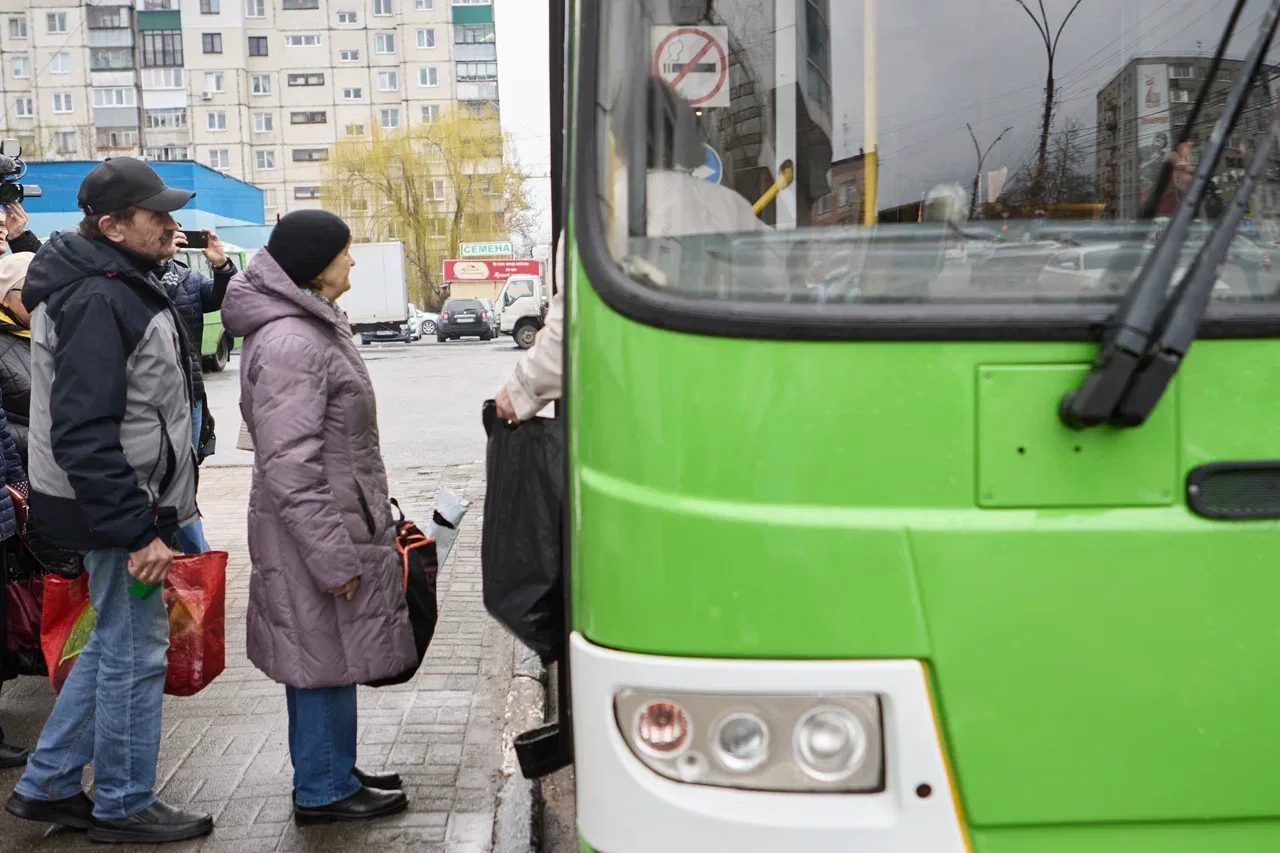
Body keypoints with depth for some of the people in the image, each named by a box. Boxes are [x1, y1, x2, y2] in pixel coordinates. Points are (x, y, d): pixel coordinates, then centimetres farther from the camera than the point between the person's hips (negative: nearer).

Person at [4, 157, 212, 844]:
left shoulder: (126, 285, 12)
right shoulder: (97, 301, -21)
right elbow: (82, 434, -26)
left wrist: (159, 513, 20)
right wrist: (136, 530, -26)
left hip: (139, 499, 10)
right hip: (117, 507, -10)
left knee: (114, 645, 19)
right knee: (135, 653, 2)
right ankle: (124, 807, 18)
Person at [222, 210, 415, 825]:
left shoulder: (311, 325, 13)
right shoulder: (289, 343, -21)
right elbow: (289, 465, -25)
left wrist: (369, 517, 23)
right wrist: (334, 555, -23)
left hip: (334, 521, 10)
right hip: (318, 528, -10)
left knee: (324, 656, 18)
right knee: (328, 657, 1)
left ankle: (329, 772, 31)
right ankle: (323, 791, 14)